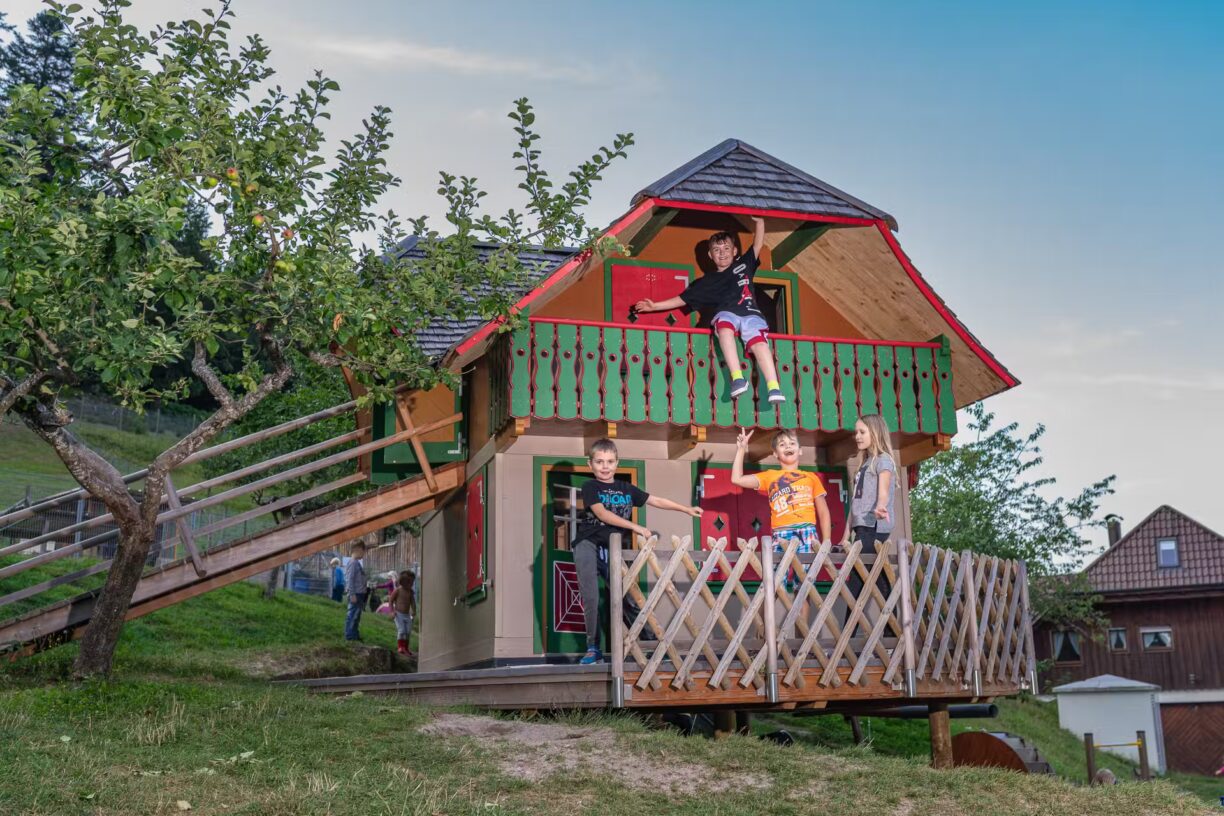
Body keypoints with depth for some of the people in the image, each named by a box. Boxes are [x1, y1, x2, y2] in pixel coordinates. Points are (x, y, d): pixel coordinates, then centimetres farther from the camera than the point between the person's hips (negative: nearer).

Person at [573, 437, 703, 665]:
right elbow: (602, 514, -14)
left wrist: (686, 509, 13)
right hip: (588, 545, -3)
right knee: (590, 597, -9)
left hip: (612, 549, 3)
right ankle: (593, 647, 0)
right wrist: (635, 527, -18)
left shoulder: (626, 489, 11)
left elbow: (656, 501, 15)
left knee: (624, 594, -3)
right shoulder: (590, 487, -2)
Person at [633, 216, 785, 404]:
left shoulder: (743, 265, 29)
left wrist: (760, 221, 12)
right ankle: (737, 378, -49)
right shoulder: (706, 282, 26)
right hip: (726, 313, 0)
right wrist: (654, 306, 19)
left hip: (750, 313, 0)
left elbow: (758, 245, 25)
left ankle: (773, 388, -46)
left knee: (759, 342, -30)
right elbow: (682, 299, 25)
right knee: (725, 326, -37)